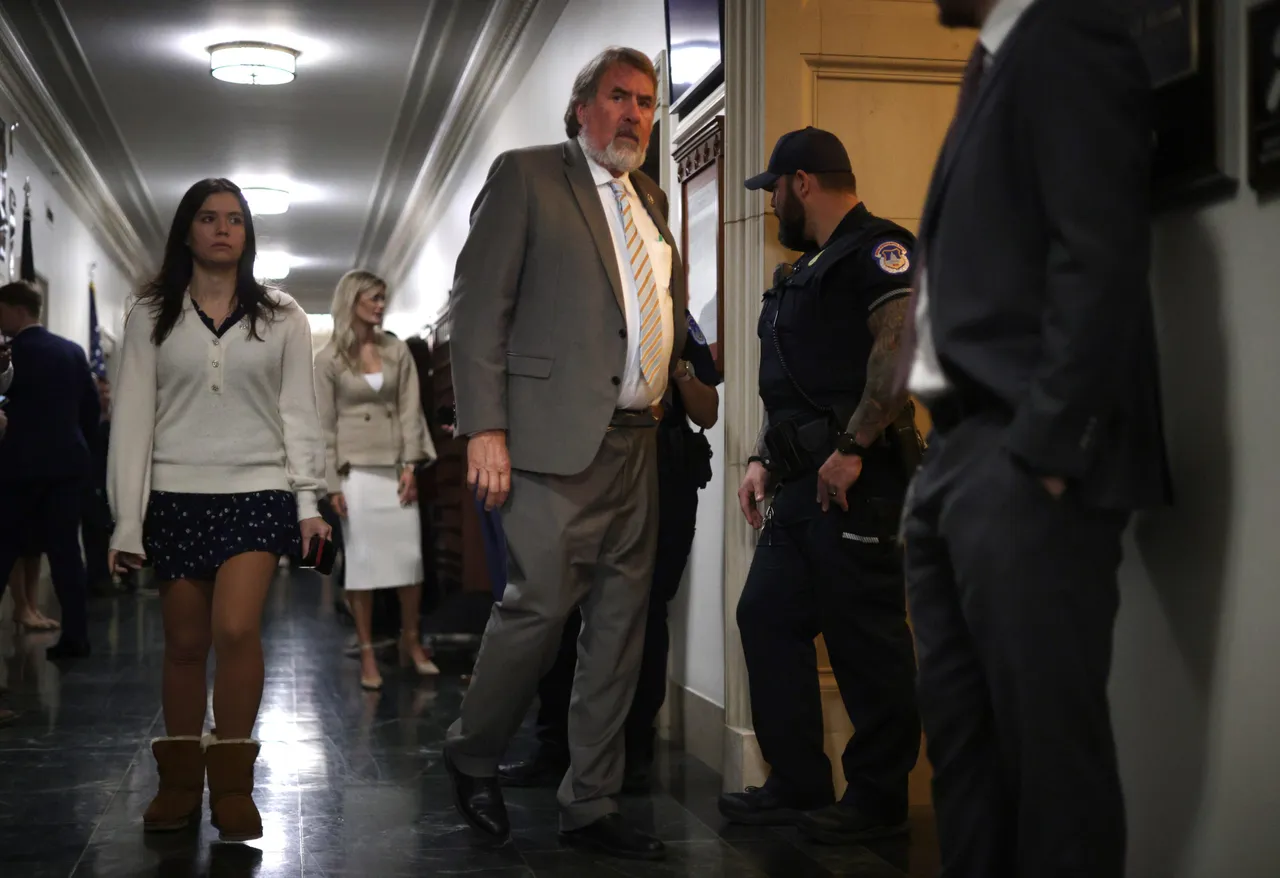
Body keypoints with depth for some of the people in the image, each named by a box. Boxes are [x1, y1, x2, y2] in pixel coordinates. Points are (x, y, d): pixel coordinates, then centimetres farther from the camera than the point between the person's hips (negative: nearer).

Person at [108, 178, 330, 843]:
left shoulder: (281, 317, 8)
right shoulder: (151, 315, 7)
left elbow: (298, 410, 6)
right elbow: (133, 416, 2)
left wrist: (308, 500, -2)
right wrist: (126, 521, -3)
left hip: (257, 491, -1)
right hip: (176, 495, 1)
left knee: (236, 629, -17)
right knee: (185, 643, 4)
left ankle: (232, 782, -4)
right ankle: (180, 780, 19)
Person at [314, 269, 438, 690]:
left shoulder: (397, 351, 7)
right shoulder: (328, 359, -2)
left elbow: (410, 411, 5)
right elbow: (325, 426, -3)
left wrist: (410, 466, -4)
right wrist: (332, 484, -7)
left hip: (395, 467, 3)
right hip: (356, 470, -3)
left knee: (410, 555, 2)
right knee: (362, 559, -1)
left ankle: (411, 643, 17)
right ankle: (367, 654, 6)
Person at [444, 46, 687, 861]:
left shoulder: (653, 199, 19)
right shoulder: (526, 176, 1)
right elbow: (479, 304, -6)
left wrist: (676, 376, 11)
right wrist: (484, 430, -14)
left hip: (638, 442, 7)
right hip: (557, 438, -6)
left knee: (620, 627, 7)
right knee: (540, 605, -8)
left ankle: (591, 804, 16)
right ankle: (473, 759, 18)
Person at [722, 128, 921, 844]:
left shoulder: (877, 249, -8)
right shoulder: (809, 269, 24)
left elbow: (904, 348, -23)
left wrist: (851, 448, -25)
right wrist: (766, 459, 17)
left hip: (854, 482, -11)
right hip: (803, 485, 11)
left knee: (866, 638, -4)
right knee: (768, 617, 11)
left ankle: (879, 800, 7)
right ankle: (799, 785, 19)